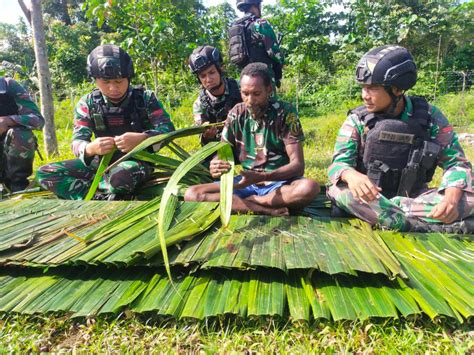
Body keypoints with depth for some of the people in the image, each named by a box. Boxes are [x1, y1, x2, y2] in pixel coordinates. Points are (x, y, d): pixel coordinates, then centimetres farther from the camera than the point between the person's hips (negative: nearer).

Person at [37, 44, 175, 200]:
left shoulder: (144, 98, -7)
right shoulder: (87, 103, -1)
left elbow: (168, 129, -15)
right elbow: (77, 142, -7)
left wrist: (141, 139, -36)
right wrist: (90, 148, -33)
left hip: (137, 161, -4)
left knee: (121, 177, -41)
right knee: (45, 173, -9)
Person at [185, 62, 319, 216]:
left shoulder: (285, 113, -10)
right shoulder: (236, 114, 1)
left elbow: (298, 165, -15)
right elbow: (222, 153, 4)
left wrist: (261, 177, -31)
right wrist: (215, 166, -22)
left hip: (280, 183, -3)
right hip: (246, 182, 3)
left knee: (309, 188, -36)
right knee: (192, 194, -17)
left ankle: (243, 202, -17)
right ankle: (269, 211, -23)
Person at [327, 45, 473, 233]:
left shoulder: (429, 116, -5)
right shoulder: (357, 120, -7)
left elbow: (456, 161, -4)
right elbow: (339, 163, -16)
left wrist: (452, 196, -26)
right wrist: (351, 175, -42)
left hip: (414, 197, 1)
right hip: (369, 197, 0)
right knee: (339, 191, -33)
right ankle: (434, 226, -32)